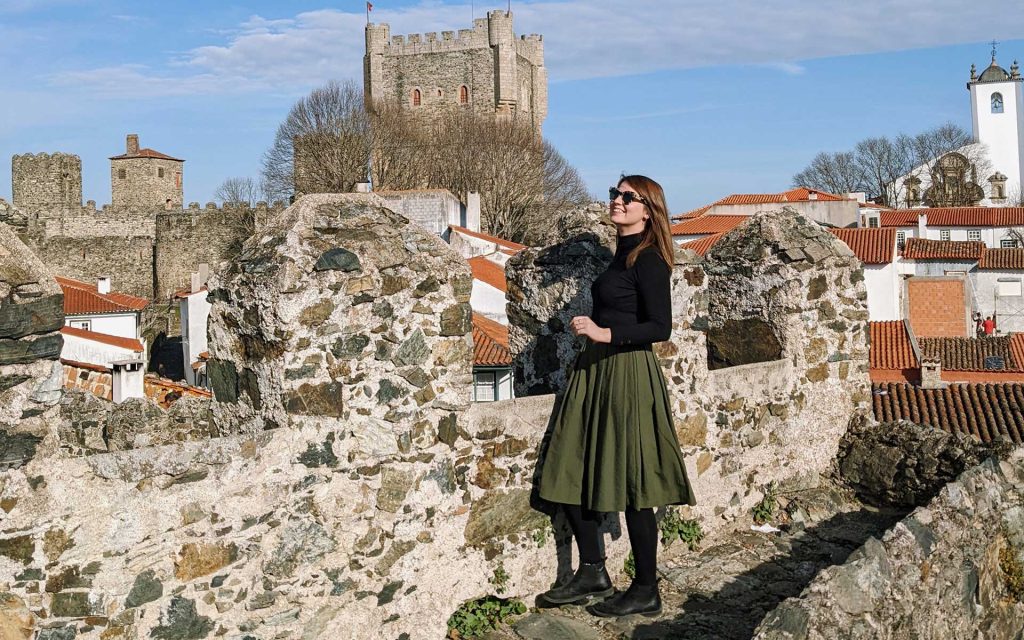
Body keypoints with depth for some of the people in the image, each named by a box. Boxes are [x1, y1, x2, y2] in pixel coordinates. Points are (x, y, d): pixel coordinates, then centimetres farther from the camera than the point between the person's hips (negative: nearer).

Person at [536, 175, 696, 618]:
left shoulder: (648, 259, -9)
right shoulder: (622, 254, 17)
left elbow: (660, 327, -16)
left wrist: (605, 334, -22)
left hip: (627, 375, -9)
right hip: (596, 372, 9)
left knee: (630, 485, -2)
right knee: (569, 476, 8)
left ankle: (646, 593, 10)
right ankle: (592, 574, 20)